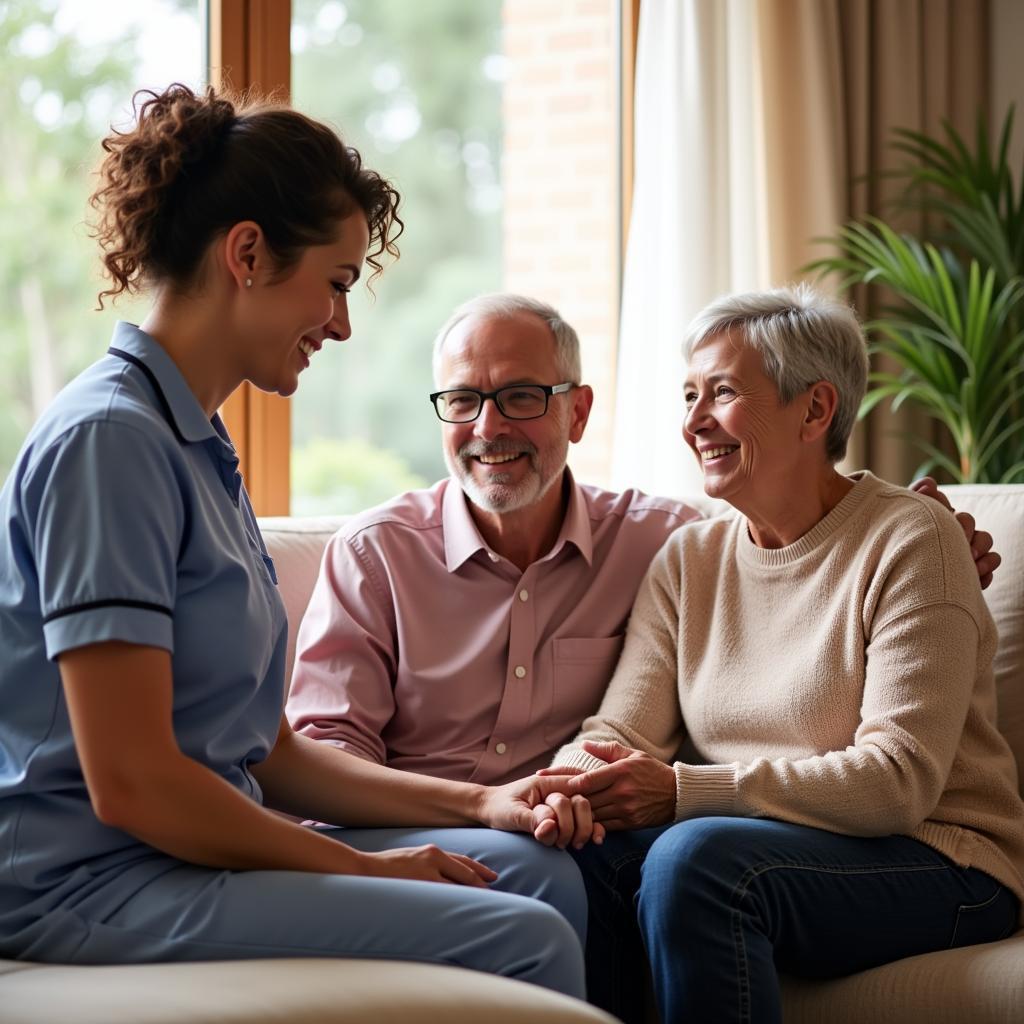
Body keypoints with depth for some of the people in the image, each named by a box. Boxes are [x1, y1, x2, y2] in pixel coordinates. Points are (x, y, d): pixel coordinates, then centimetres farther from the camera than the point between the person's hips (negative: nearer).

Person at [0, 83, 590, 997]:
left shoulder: (197, 446, 16)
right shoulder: (109, 439, -14)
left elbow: (268, 751, 15)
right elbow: (130, 783, -21)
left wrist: (475, 801, 7)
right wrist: (358, 867, -11)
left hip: (196, 847, 10)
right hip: (89, 880, -10)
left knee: (533, 865, 3)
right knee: (525, 942, -21)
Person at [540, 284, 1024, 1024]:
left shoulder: (910, 543, -9)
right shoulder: (688, 560, 11)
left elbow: (898, 781, -18)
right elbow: (622, 733, 2)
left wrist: (682, 792, -25)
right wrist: (577, 781, -24)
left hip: (937, 864, -5)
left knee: (695, 855, -32)